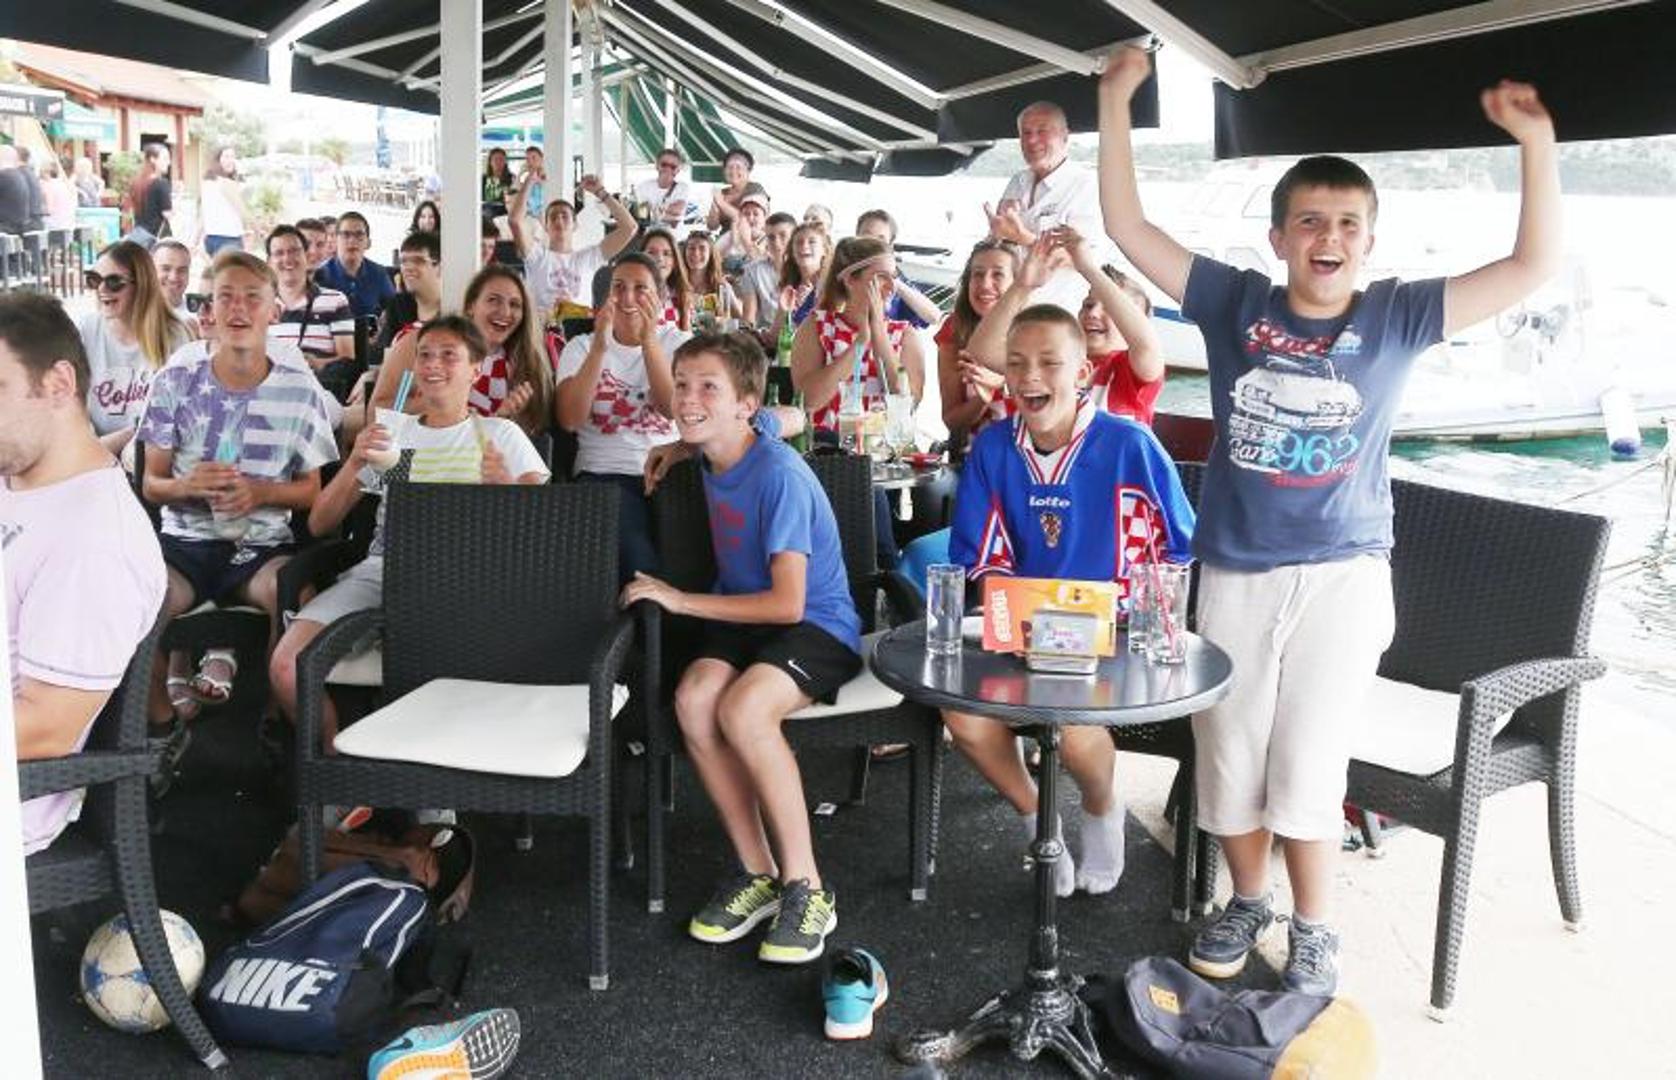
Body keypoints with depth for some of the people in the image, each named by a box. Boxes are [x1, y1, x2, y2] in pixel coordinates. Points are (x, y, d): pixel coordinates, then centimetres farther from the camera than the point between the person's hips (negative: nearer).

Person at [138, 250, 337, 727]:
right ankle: (160, 724, 0)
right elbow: (151, 484, 5)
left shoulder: (300, 389, 2)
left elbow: (312, 490, 6)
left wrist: (261, 493, -15)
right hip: (186, 540, 1)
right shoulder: (176, 380, 2)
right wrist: (186, 485, -19)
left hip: (263, 544, 0)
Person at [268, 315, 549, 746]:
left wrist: (507, 488, -16)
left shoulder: (500, 435, 17)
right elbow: (319, 525, 17)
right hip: (381, 570, 3)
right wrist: (354, 463, 0)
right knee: (286, 668, -21)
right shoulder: (390, 436, 24)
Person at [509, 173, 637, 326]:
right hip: (543, 329, -2)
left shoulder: (590, 256, 19)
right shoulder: (538, 254, 15)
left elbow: (629, 228, 13)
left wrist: (601, 193, 10)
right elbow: (514, 220, 0)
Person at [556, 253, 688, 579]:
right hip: (604, 473, -1)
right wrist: (600, 347, -13)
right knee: (633, 553, -31)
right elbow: (570, 420, -6)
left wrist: (649, 341, -18)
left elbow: (674, 408, -8)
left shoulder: (678, 343, 12)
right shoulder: (582, 347, 13)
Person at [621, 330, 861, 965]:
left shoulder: (780, 476, -19)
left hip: (819, 626, -7)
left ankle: (806, 887, -21)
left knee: (744, 707, -36)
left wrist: (681, 600, -17)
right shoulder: (715, 457, 6)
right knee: (693, 698, -27)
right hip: (744, 621, 7)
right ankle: (757, 871, -13)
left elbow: (788, 603, -23)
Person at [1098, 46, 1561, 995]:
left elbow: (1535, 266, -3)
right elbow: (1129, 228, 1)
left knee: (1308, 764, 2)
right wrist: (1116, 100, -4)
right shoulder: (1236, 302, -1)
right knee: (1228, 754, 11)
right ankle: (1248, 902, 35)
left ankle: (1315, 930, 23)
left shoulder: (1397, 315, -2)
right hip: (1236, 572, 2)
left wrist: (1536, 142, -13)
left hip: (1342, 574, -1)